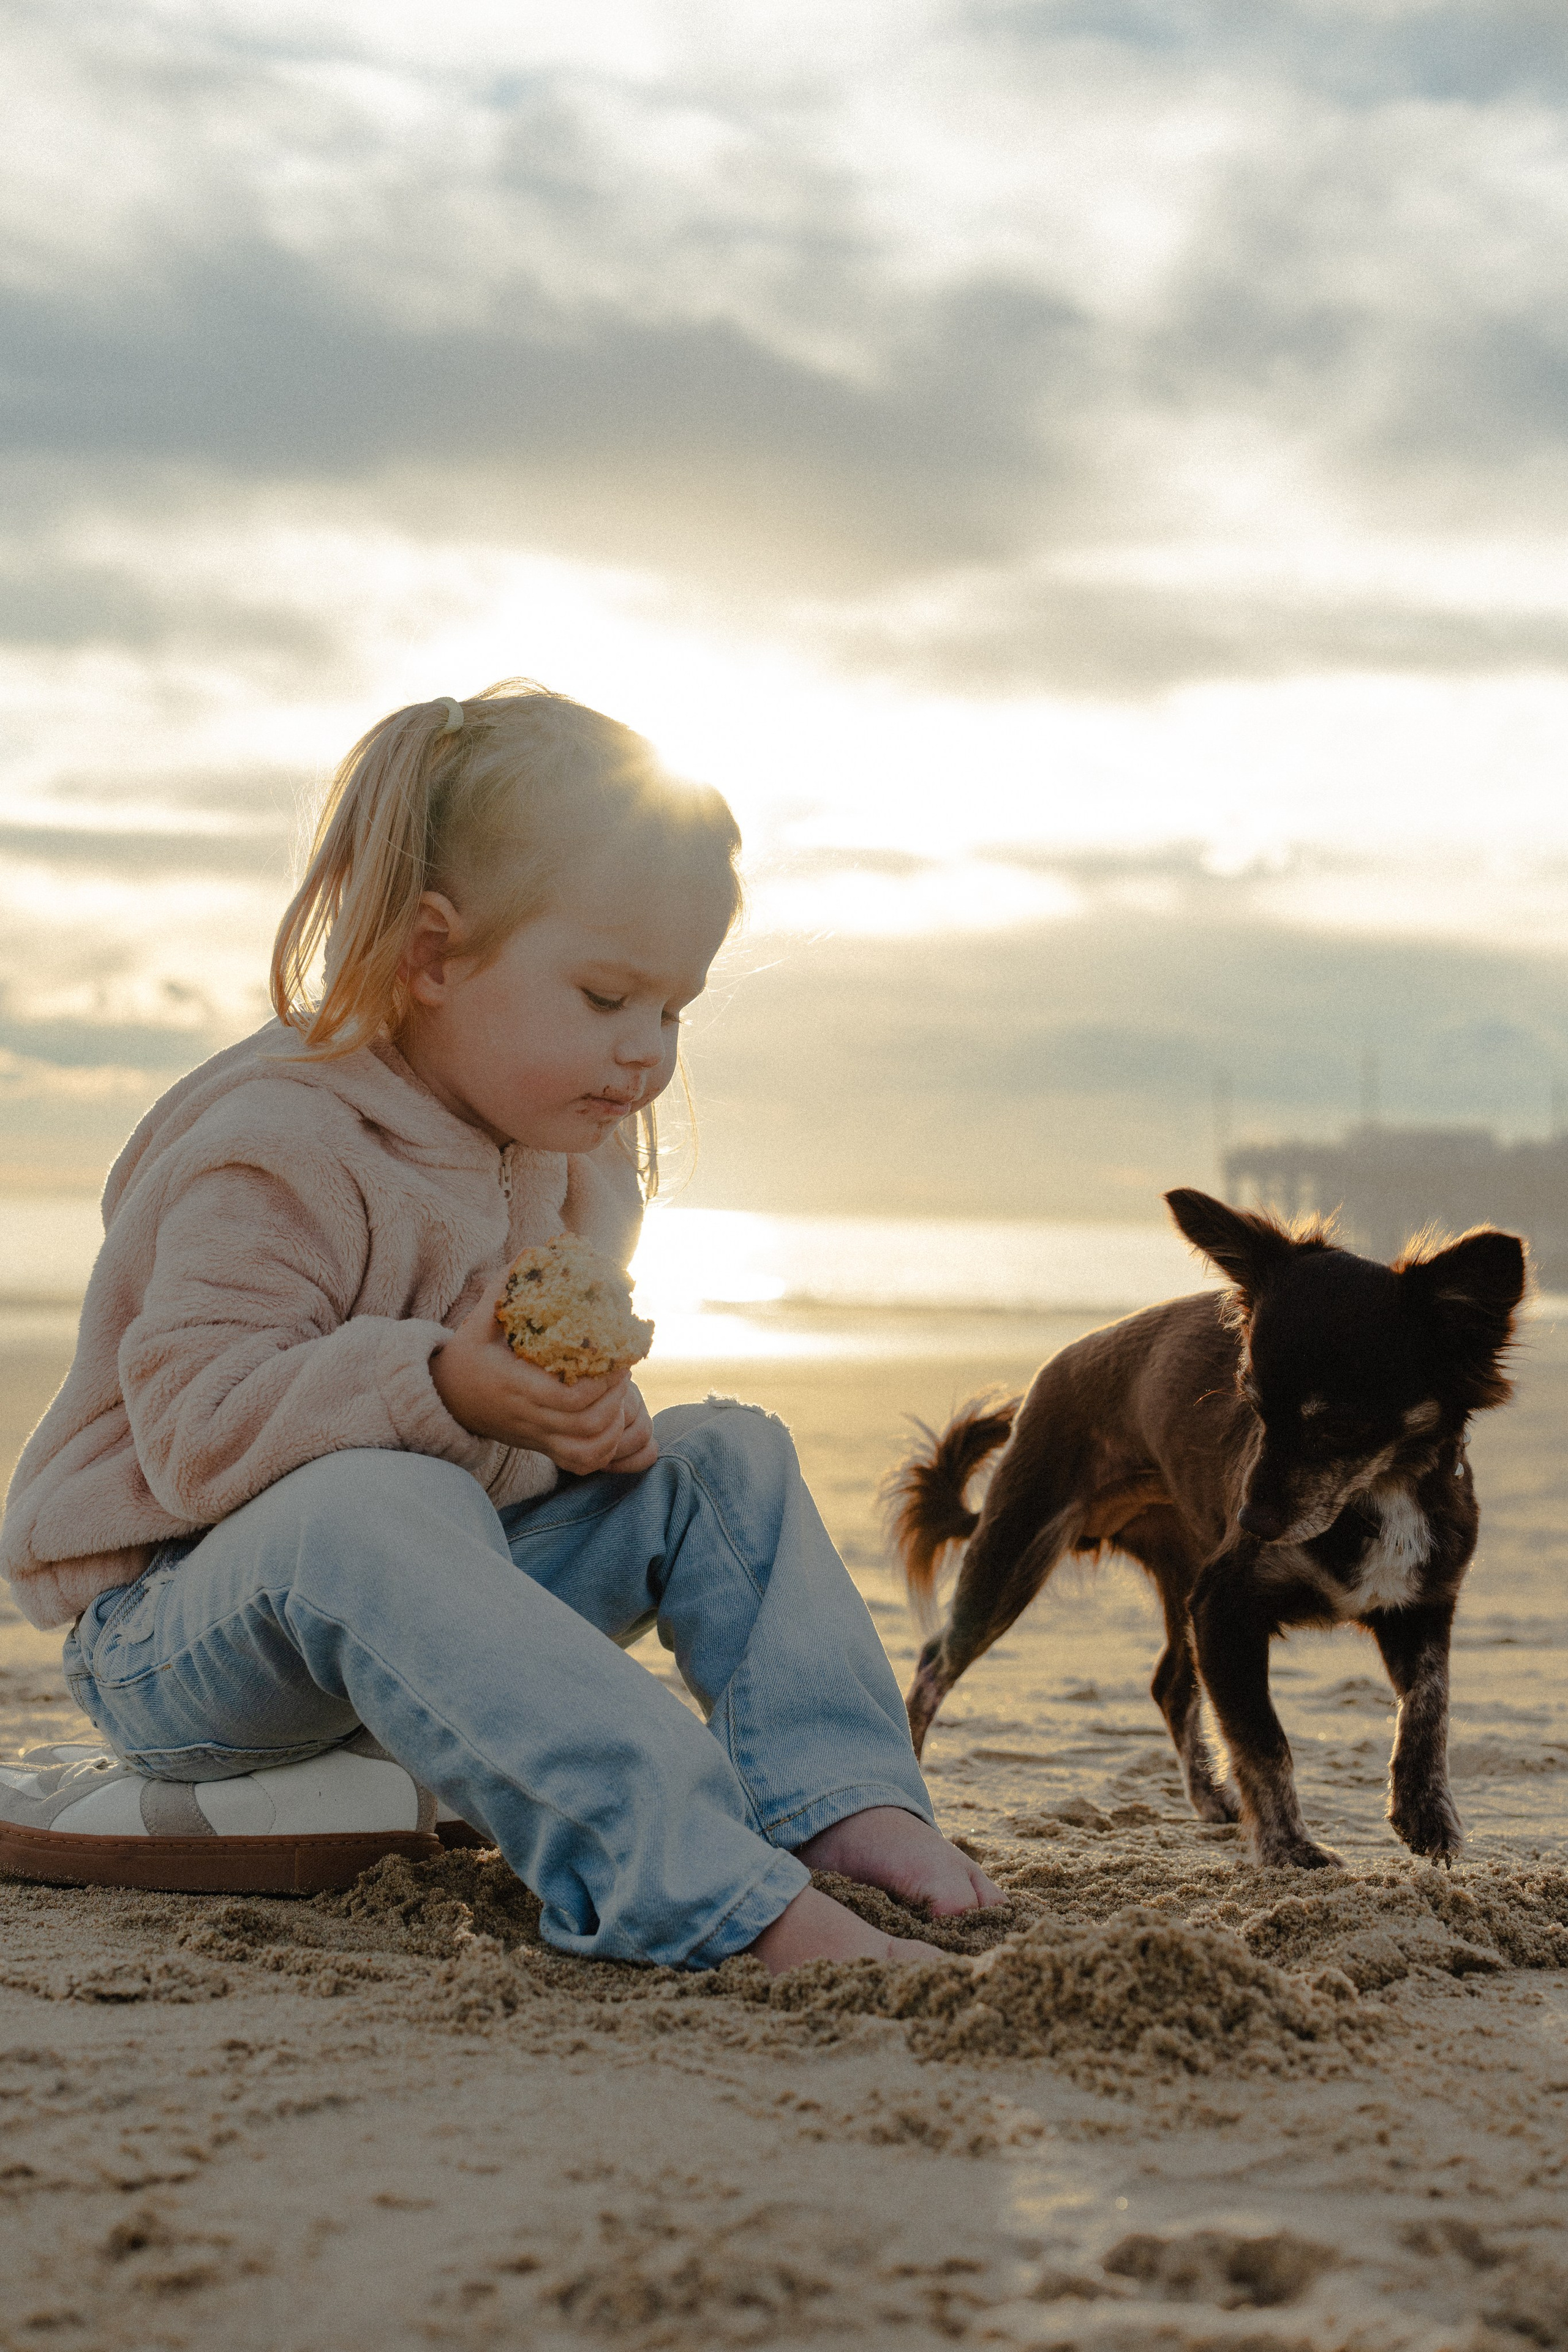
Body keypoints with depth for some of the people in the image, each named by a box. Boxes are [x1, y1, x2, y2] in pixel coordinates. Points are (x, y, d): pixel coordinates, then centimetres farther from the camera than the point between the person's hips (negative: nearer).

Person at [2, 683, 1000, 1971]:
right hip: (181, 1616, -8)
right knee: (368, 1512, -42)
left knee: (727, 1456, -1)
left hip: (435, 1579, 8)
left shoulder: (572, 1146, 7)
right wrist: (439, 1390, -39)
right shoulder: (282, 1153, -21)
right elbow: (197, 1431, -27)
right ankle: (706, 1883, -53)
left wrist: (589, 1411, -4)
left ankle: (843, 1801, -17)